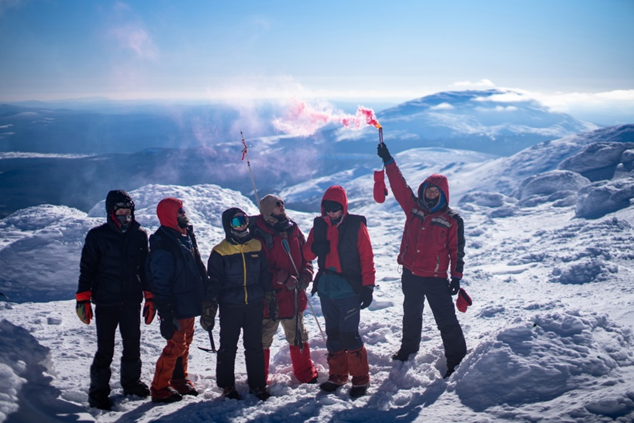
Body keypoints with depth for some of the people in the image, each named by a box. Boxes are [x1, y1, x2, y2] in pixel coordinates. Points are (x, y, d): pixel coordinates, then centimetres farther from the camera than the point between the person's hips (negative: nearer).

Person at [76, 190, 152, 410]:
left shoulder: (140, 235, 4)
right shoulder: (97, 236, -4)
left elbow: (146, 268, 10)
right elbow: (87, 268, -1)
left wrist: (150, 298, 8)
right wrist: (83, 299, -6)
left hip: (132, 301, 3)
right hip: (106, 303, -3)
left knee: (133, 346, 11)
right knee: (105, 350, 0)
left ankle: (131, 381, 30)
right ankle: (98, 391, 14)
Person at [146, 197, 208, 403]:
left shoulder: (186, 236, 9)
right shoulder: (163, 246, -21)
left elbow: (198, 268, 19)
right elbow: (160, 283, -22)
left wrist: (206, 295, 19)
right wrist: (165, 315, -23)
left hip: (190, 304, 9)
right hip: (177, 308, -9)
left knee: (185, 343, 18)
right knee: (176, 346, -3)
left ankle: (180, 380, 32)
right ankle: (160, 389, 9)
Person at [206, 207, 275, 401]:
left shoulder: (257, 246, 6)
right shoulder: (220, 252, -5)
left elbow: (265, 275, 12)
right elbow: (214, 281, -3)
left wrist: (271, 298, 11)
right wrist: (209, 306, -7)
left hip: (255, 305, 3)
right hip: (230, 307, -3)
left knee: (255, 347, 9)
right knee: (228, 348, 7)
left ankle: (257, 384, 19)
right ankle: (227, 386, 19)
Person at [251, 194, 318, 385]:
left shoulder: (293, 230, 2)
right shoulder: (259, 235, -16)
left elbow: (305, 256, 9)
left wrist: (305, 275, -9)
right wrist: (285, 279, -25)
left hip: (295, 297, 6)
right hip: (269, 299, -5)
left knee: (298, 337, 20)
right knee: (263, 340, 8)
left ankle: (306, 374, 35)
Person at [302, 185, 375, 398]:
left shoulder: (356, 225, -5)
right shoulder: (319, 225, 7)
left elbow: (367, 258, -5)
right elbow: (306, 254, 11)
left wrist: (368, 287, -10)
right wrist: (314, 249, -12)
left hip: (349, 289, -5)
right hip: (326, 288, 5)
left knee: (349, 334, -8)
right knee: (333, 333, 13)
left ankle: (360, 378, 6)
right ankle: (337, 375, 25)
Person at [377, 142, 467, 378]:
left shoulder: (452, 220, -6)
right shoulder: (413, 208, 3)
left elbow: (457, 250, -5)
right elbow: (399, 186, 1)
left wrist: (456, 276, -9)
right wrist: (388, 160, -3)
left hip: (436, 279, -5)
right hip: (410, 274, 5)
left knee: (446, 320, -3)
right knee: (411, 315, 22)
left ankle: (457, 359, 6)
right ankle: (408, 349, 41)